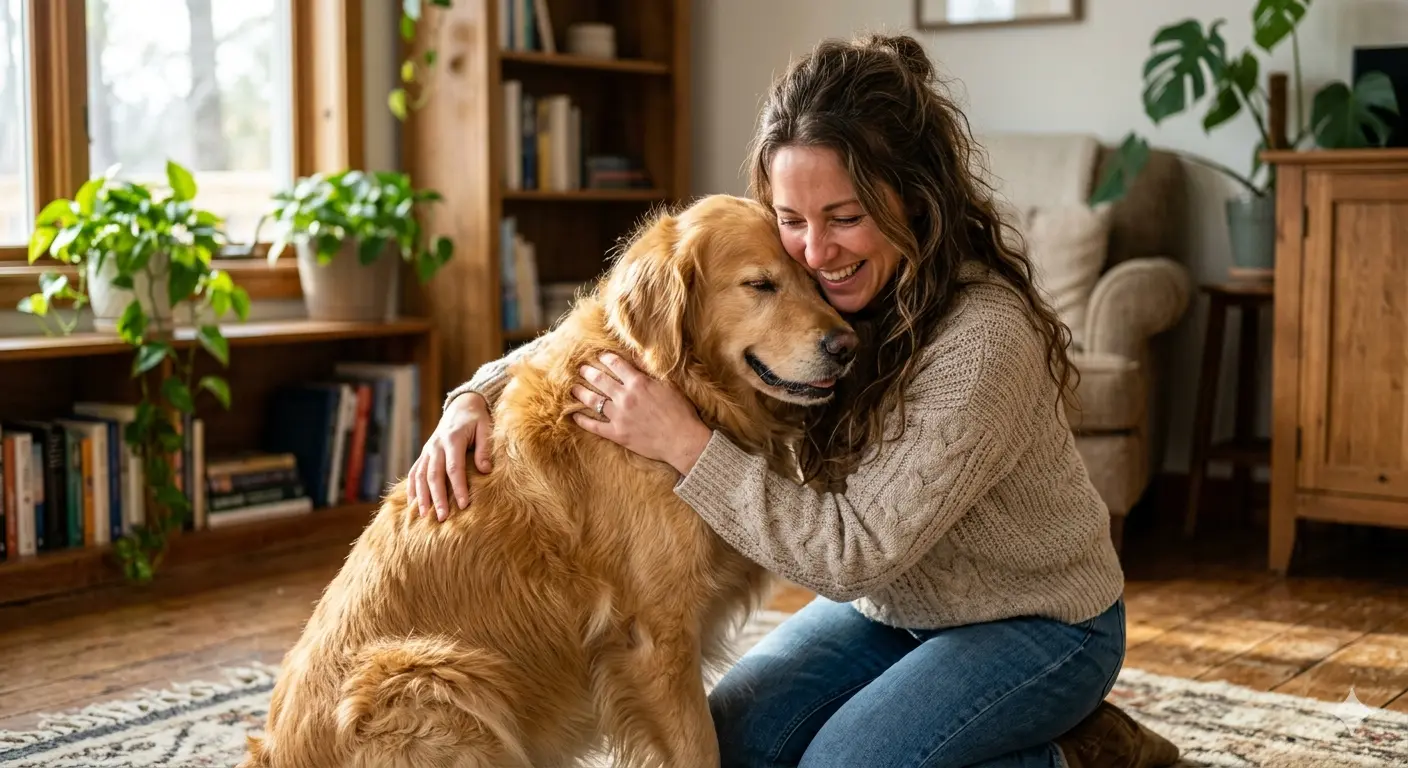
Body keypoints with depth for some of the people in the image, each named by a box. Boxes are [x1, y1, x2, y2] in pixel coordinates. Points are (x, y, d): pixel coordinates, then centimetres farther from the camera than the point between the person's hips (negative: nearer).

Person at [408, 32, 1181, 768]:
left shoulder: (986, 337, -33)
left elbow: (855, 552, -32)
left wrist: (686, 445, -35)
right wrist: (479, 396, -22)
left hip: (1042, 620, -6)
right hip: (890, 602, 6)